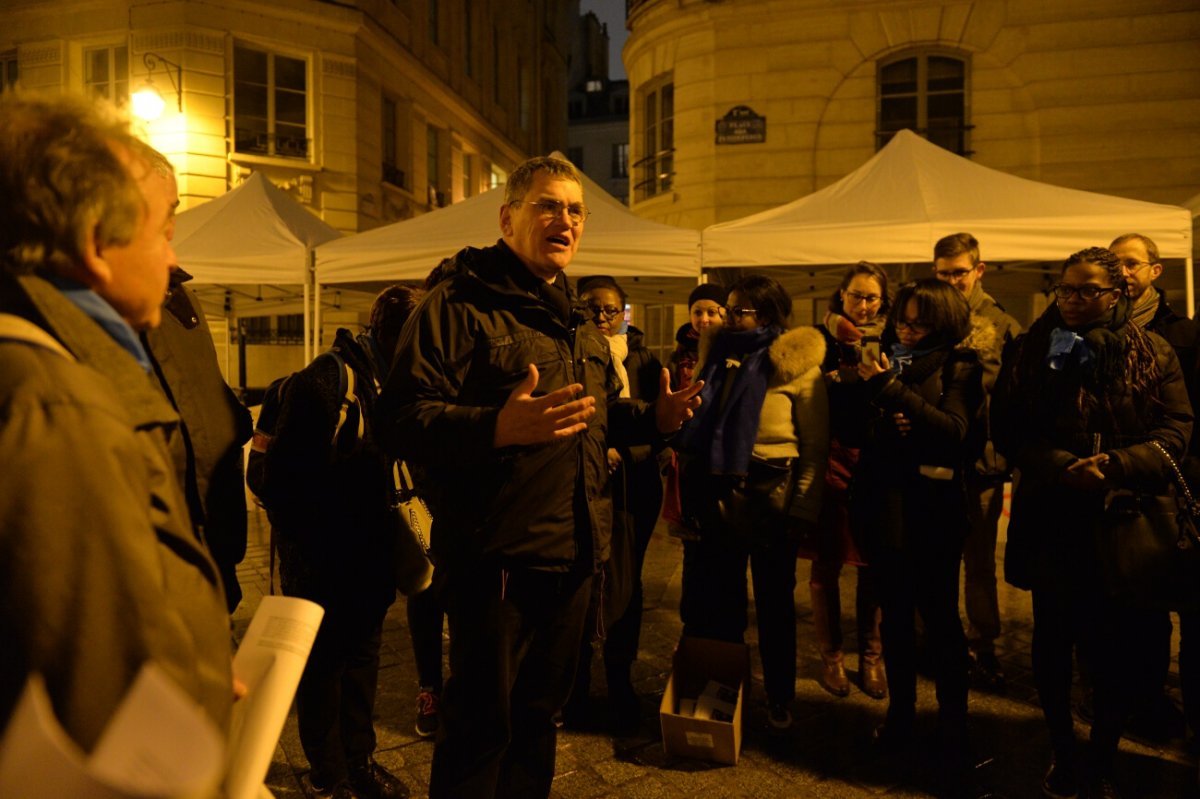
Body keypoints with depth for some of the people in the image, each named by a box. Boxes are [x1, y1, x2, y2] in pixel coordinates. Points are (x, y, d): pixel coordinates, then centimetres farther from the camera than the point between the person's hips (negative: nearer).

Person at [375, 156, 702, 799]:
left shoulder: (579, 324, 16)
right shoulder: (460, 305, -11)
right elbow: (404, 420, -21)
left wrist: (655, 416, 8)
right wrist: (499, 427, -36)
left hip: (573, 554, 8)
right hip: (495, 558, -7)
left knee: (540, 711, 22)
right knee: (480, 724, 6)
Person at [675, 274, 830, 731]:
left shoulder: (796, 364, -5)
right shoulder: (716, 353, 8)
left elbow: (816, 447, -5)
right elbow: (693, 428, 15)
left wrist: (803, 510, -11)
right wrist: (685, 493, 9)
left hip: (768, 495, -4)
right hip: (712, 494, 4)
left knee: (774, 602, 11)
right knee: (715, 601, 13)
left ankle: (779, 699, 28)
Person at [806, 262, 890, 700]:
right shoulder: (821, 338, 2)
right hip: (830, 458, -1)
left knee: (872, 565, 6)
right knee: (826, 563, 5)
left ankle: (871, 656, 24)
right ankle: (830, 655, 22)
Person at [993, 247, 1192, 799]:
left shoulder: (1152, 353, 2)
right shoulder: (1031, 351, 2)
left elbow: (1176, 428, -3)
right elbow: (1008, 429, -3)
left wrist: (1114, 467, -19)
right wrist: (1065, 467, -18)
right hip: (1052, 519, 0)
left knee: (1117, 644, 6)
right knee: (1053, 637, 9)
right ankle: (1062, 752, 29)